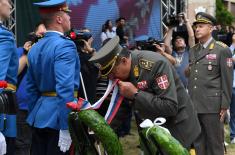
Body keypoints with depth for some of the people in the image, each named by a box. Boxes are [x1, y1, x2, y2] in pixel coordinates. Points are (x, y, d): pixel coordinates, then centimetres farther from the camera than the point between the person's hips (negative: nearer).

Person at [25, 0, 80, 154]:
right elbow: (65, 89, -23)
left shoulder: (35, 48, 10)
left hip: (40, 116, 8)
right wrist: (65, 127, -23)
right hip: (58, 116, -8)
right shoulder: (65, 46, -14)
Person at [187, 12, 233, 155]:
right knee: (197, 143, 9)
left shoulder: (222, 50, -3)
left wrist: (224, 106, -9)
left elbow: (227, 80, -6)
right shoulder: (193, 51, 15)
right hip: (194, 105, 6)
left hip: (212, 106, -6)